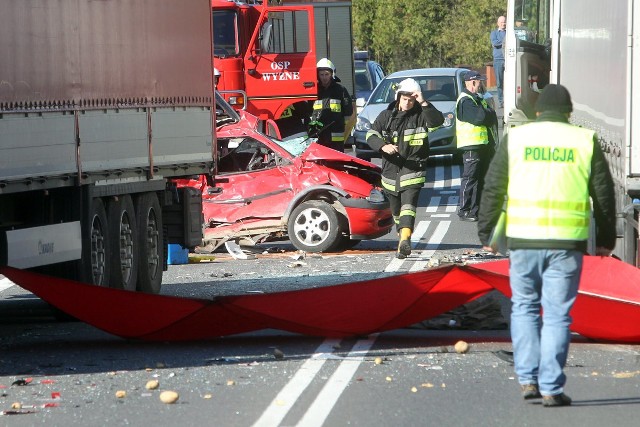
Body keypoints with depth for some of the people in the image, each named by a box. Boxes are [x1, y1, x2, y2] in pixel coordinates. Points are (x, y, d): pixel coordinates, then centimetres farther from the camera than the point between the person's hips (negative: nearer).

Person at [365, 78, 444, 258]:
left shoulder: (420, 115, -1)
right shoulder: (386, 116, 6)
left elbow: (438, 121, -19)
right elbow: (371, 135, 1)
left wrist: (424, 104, -26)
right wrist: (383, 146, -19)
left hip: (413, 169, -4)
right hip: (391, 169, 4)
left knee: (408, 205, -20)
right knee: (396, 210, 14)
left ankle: (405, 241, -34)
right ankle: (402, 238, 32)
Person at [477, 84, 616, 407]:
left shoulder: (515, 138, 5)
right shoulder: (585, 141, 4)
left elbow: (493, 189, 5)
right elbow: (604, 193, 7)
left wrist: (485, 233, 12)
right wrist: (606, 238, 16)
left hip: (523, 238, 1)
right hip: (567, 242, -1)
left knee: (524, 307, 15)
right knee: (557, 314, 3)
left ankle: (528, 379, 8)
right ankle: (551, 388, 0)